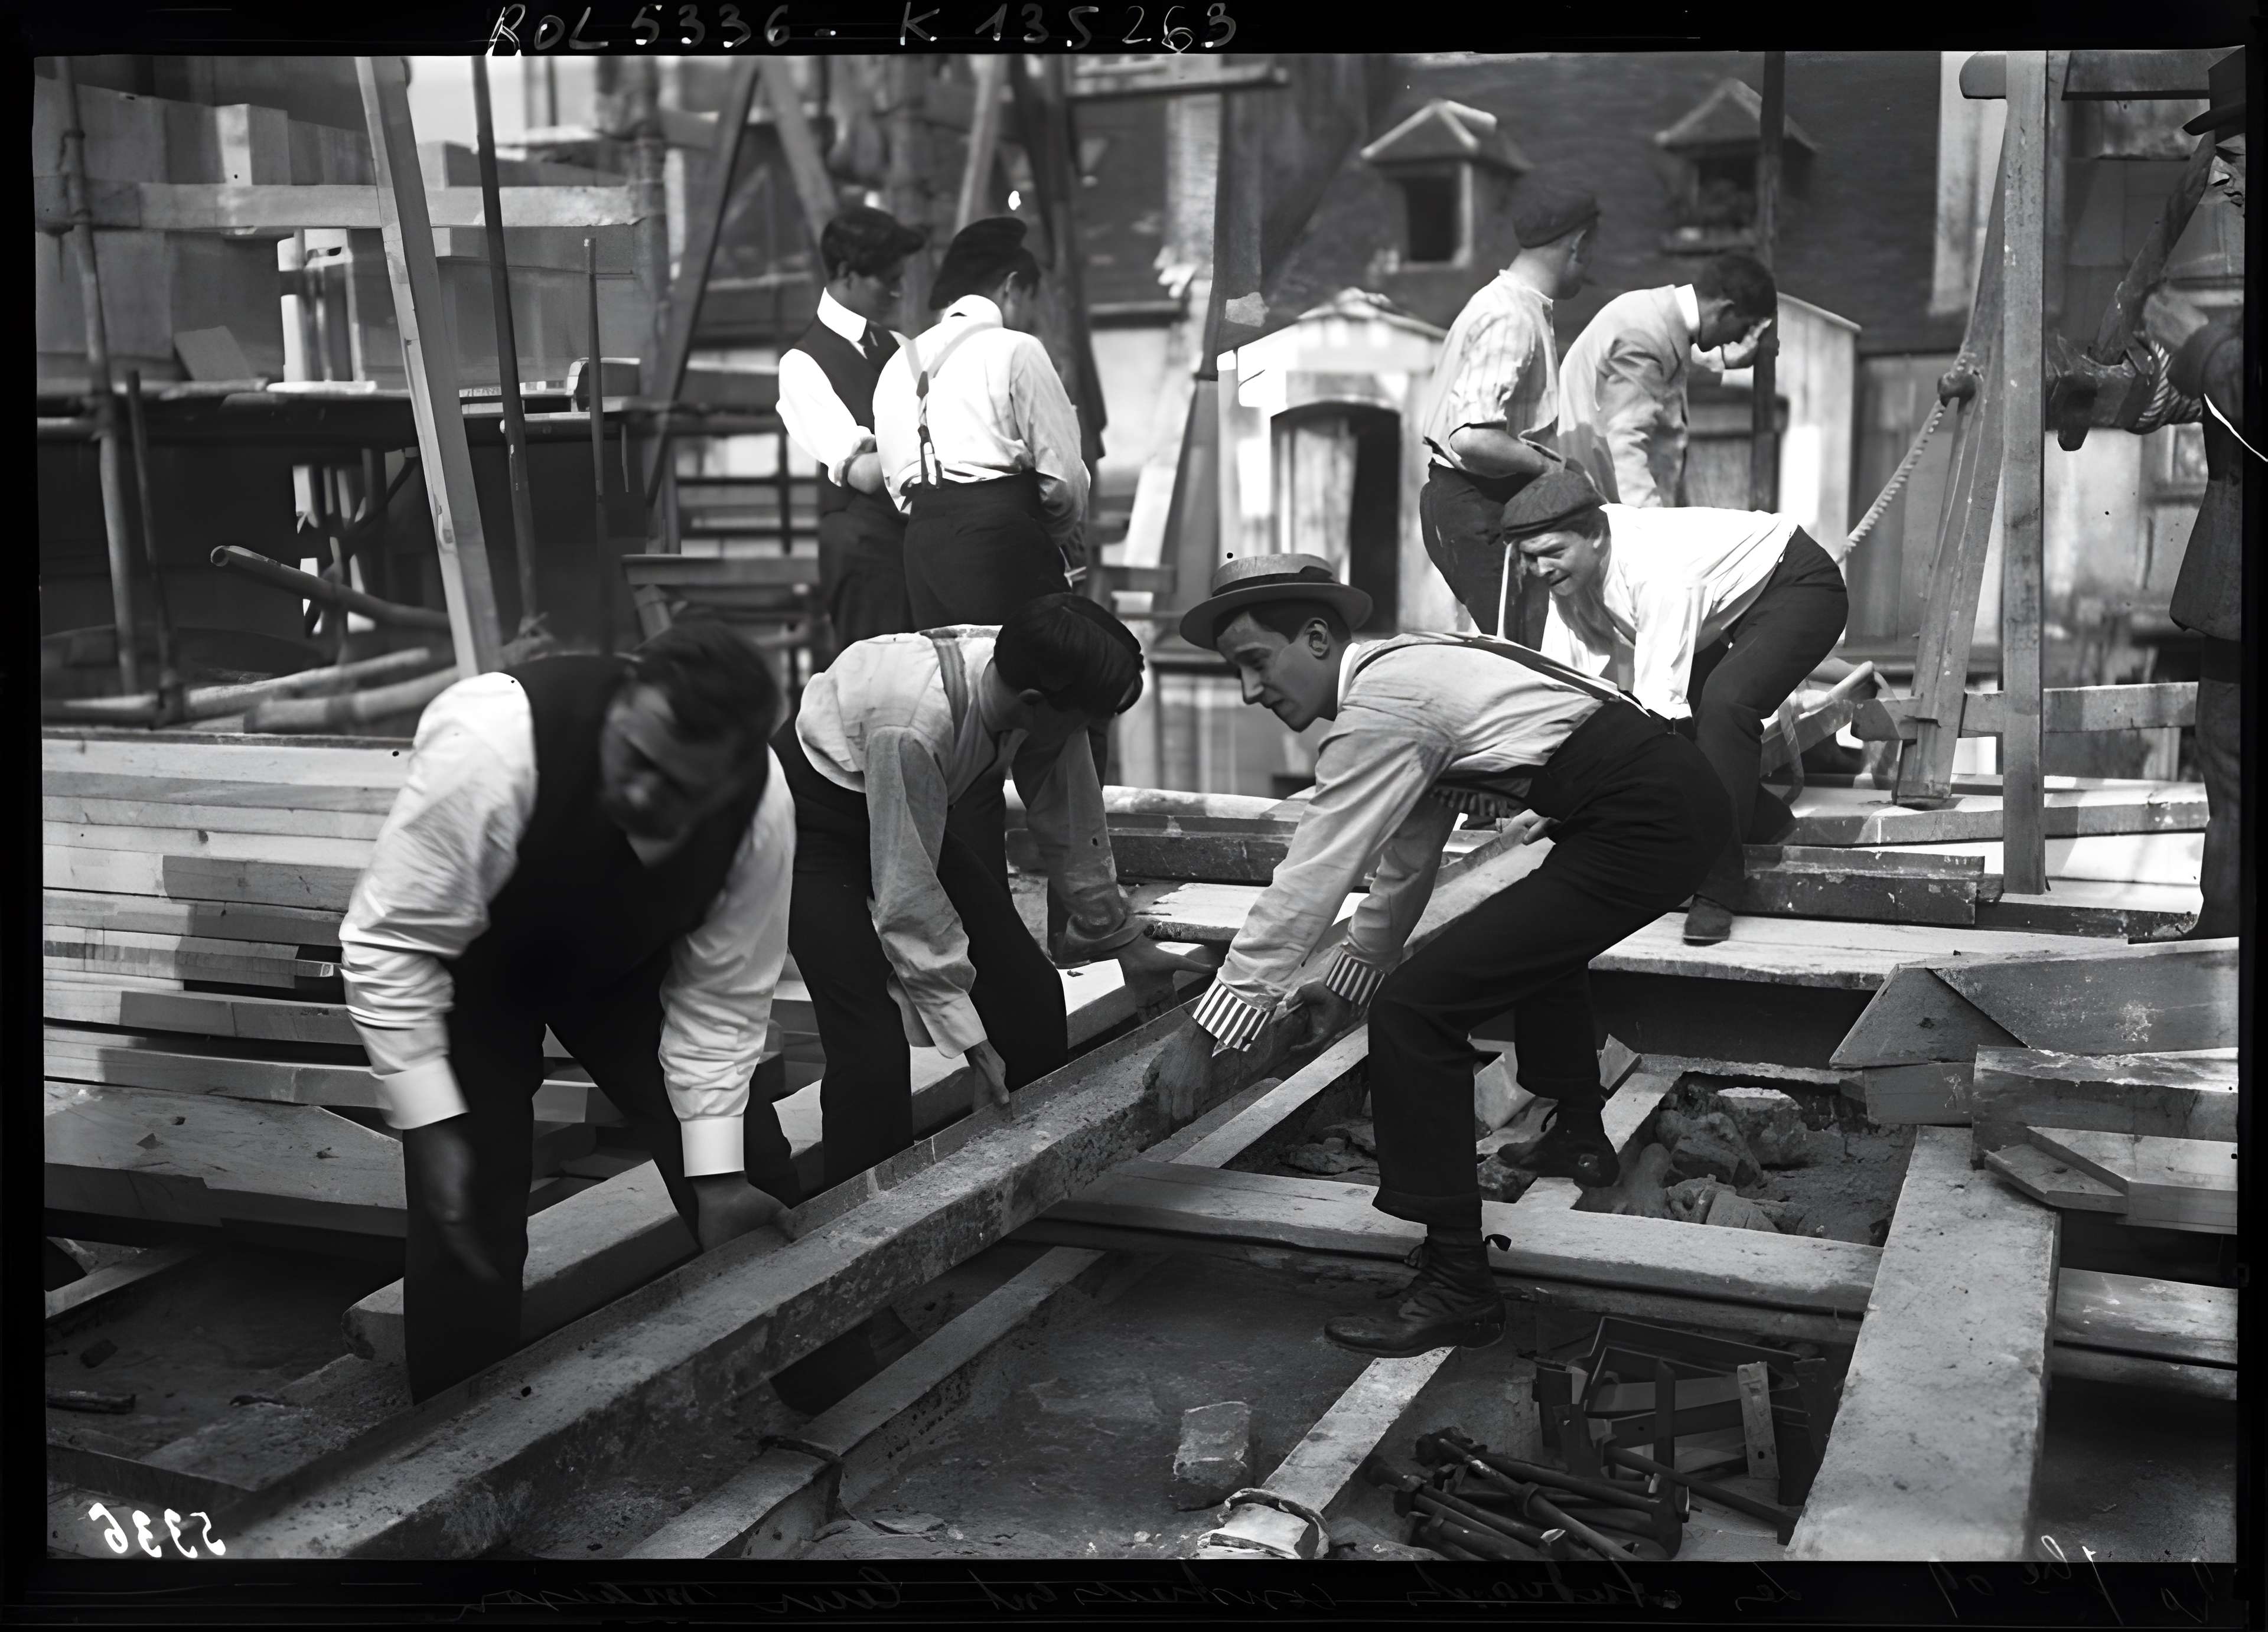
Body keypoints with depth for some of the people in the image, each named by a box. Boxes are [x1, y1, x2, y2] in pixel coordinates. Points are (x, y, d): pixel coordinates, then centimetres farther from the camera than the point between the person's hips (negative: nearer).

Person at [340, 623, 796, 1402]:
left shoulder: (762, 809, -31)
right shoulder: (490, 744, -42)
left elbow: (722, 999, -17)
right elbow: (388, 944, -31)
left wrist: (718, 1182, -19)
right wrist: (433, 1132, -31)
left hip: (625, 959, 3)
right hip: (469, 962, -2)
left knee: (754, 1185, -3)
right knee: (467, 1222, -12)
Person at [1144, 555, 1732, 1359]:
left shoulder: (1378, 712, -12)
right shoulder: (1409, 671, 17)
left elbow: (1306, 885, -13)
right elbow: (1406, 861, 26)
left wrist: (1205, 1034, -9)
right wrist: (1348, 980, 32)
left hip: (1644, 826, -11)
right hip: (1679, 795, 11)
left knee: (1414, 1007, -13)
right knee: (1537, 935, 39)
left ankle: (1456, 1285, -7)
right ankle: (1578, 1137, 56)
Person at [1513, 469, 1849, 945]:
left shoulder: (1657, 572, -39)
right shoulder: (1570, 570, -16)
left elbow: (1659, 704, -40)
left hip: (1799, 587, -9)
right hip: (1725, 612, 9)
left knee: (1725, 702, -32)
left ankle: (1717, 892, -25)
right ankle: (1759, 823, 15)